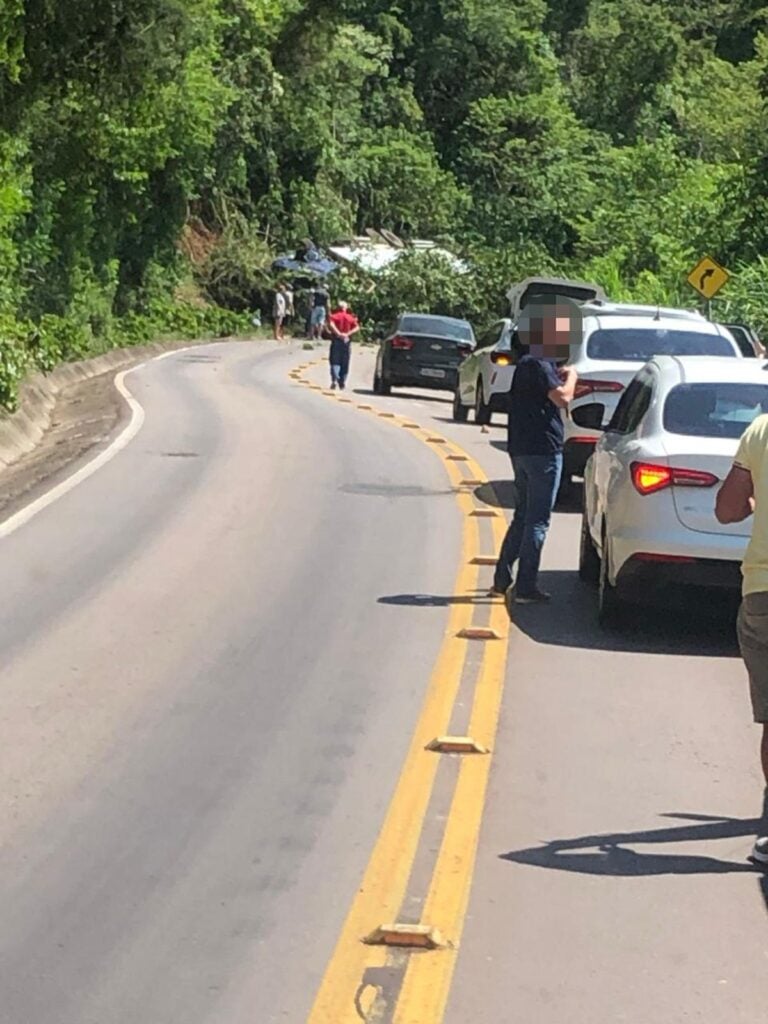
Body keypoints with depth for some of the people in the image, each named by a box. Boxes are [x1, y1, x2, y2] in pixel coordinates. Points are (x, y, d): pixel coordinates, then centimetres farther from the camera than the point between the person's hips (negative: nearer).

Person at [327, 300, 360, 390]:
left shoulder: (334, 316, 1)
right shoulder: (350, 317, 8)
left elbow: (331, 324, -19)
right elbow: (357, 327, -6)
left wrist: (338, 333, -17)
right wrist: (348, 334, -11)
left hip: (336, 340, -2)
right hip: (346, 340, 2)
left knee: (335, 361, -3)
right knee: (344, 363, 9)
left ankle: (334, 380, -24)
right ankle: (342, 383, 11)